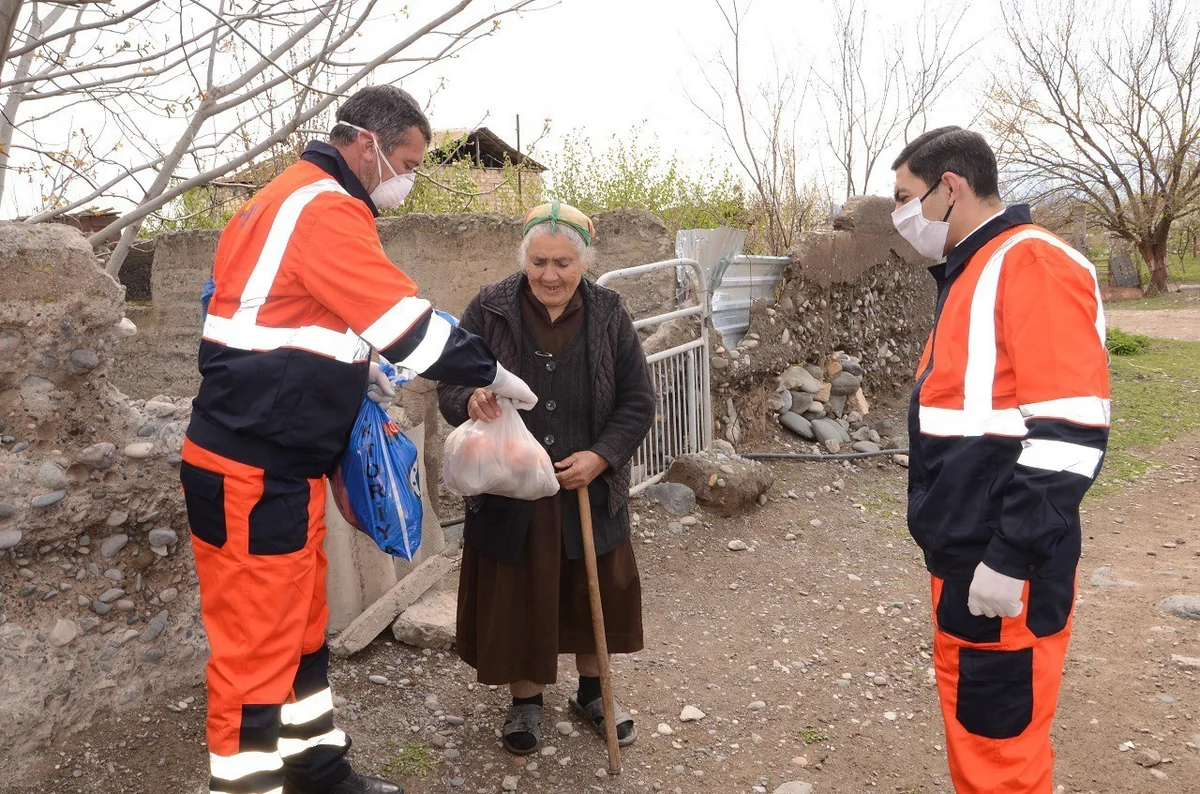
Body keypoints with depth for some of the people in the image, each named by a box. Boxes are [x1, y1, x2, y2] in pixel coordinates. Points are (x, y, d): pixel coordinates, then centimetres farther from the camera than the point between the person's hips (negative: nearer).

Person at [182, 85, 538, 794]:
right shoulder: (327, 209, -17)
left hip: (281, 467, 11)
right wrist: (495, 376, -4)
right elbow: (414, 327, -18)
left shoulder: (290, 201, 16)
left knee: (302, 630, 19)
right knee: (258, 647, -2)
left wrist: (354, 370, 11)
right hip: (254, 475, -11)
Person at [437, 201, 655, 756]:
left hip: (588, 488, 2)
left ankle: (591, 692, 39)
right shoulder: (489, 310, -8)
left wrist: (600, 456, -16)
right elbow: (449, 386, -5)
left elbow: (638, 401, -1)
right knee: (517, 596, 9)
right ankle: (525, 701, 32)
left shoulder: (608, 315, -4)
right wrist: (470, 401, -30)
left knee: (594, 592, 14)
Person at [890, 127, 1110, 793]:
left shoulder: (1033, 265, -16)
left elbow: (1069, 433, -22)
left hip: (1002, 569, -9)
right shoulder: (970, 272, 14)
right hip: (963, 555, 9)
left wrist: (1011, 560, -22)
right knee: (970, 725, 20)